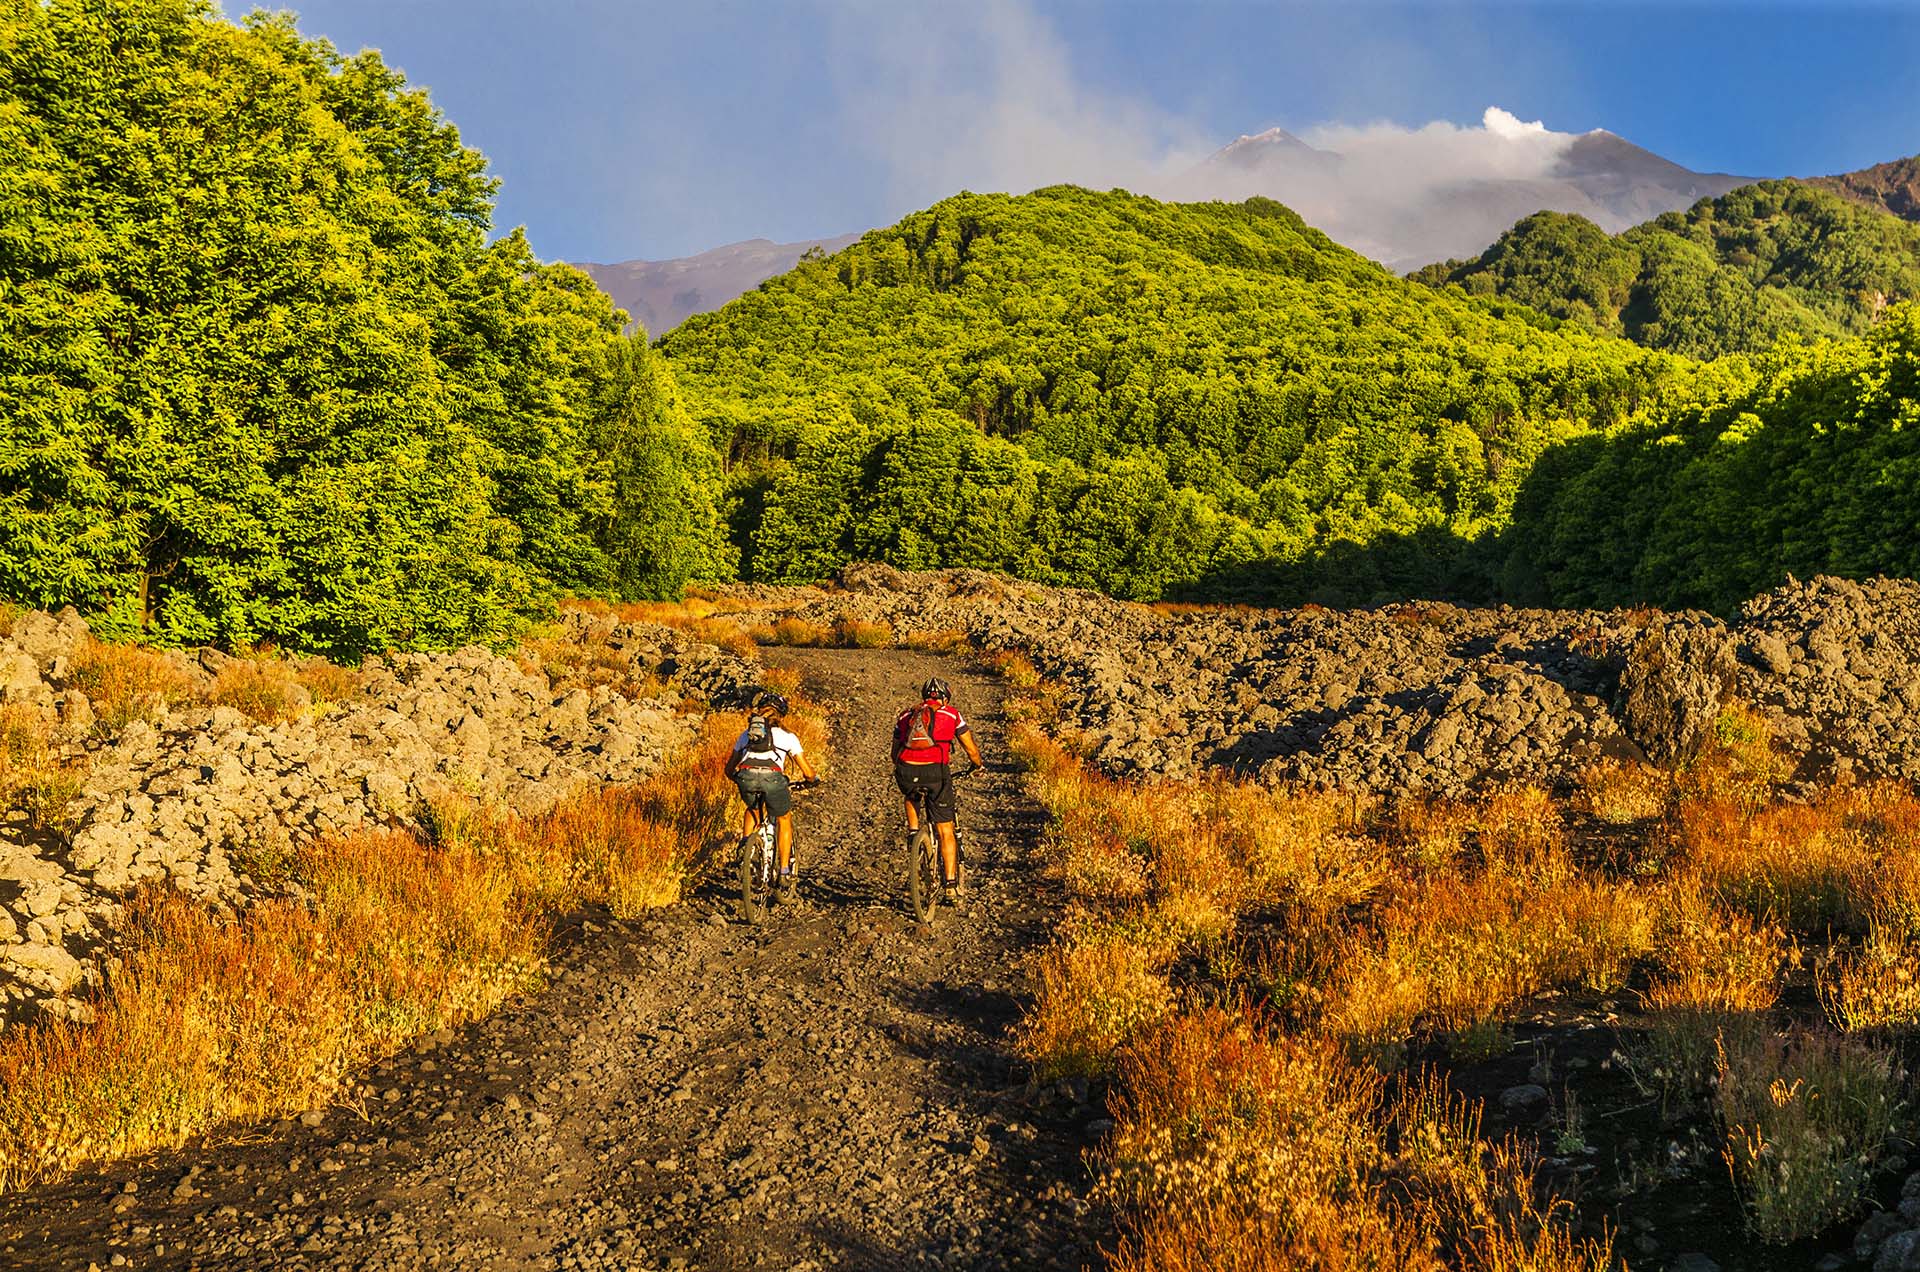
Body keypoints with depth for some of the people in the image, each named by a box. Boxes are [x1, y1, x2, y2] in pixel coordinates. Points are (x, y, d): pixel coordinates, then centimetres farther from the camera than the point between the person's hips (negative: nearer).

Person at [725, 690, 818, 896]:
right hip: (772, 777, -2)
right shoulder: (787, 736, 24)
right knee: (784, 819, 26)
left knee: (752, 809, 37)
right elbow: (808, 772, 21)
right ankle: (784, 873, 20)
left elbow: (729, 769, 35)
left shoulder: (746, 734, 32)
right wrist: (812, 779, 45)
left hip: (746, 777, 2)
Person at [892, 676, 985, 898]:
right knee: (946, 831, 11)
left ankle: (913, 831, 21)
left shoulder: (906, 715, 24)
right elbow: (971, 750, 21)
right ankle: (951, 883, 10)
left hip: (907, 772, 2)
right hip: (936, 771, -2)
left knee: (911, 797, 40)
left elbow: (895, 751, 30)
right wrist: (978, 765, 42)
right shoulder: (951, 714, 17)